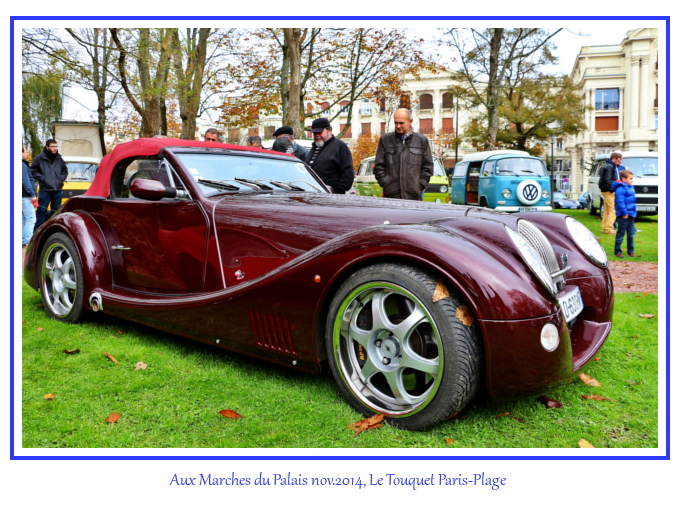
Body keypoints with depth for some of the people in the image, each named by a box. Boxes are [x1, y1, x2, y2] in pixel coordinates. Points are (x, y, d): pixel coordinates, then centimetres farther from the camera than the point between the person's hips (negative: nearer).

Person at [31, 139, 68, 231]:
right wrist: (42, 179, -8)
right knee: (42, 211, -6)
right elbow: (33, 171, 0)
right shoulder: (39, 158, -1)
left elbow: (65, 170, 22)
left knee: (56, 211, 10)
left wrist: (61, 179, 7)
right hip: (45, 189, -4)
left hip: (57, 190, 4)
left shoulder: (59, 159, 12)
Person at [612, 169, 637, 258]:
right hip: (623, 215, -9)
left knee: (631, 233, 13)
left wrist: (634, 211, 20)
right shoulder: (620, 188, -16)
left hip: (631, 214, 9)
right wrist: (624, 213, -23)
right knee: (621, 233, -1)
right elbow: (620, 202, -22)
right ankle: (617, 251, 7)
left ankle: (631, 250, 22)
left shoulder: (631, 187, 14)